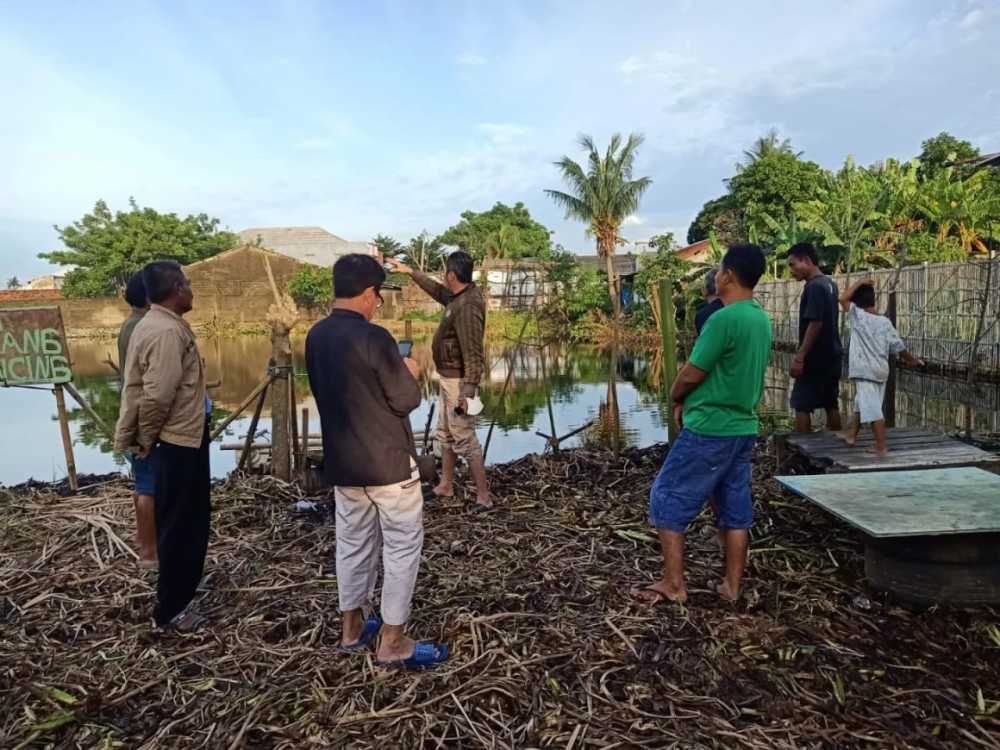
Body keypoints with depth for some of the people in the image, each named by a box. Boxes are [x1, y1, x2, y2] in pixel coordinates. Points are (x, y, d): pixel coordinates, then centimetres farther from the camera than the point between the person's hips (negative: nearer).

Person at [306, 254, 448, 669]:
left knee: (353, 541, 18)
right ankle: (392, 641, 11)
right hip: (387, 461, -7)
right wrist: (410, 373, 6)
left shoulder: (315, 336, 2)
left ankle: (352, 627, 31)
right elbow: (406, 400, -15)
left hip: (341, 461, 8)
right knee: (403, 545, 5)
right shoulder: (373, 338, -21)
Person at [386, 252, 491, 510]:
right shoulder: (460, 295, 4)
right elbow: (437, 290, 27)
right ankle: (446, 486, 33)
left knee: (464, 439, -6)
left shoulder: (467, 306, -25)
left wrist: (468, 392, -32)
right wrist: (409, 271, 30)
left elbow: (473, 354, -29)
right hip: (448, 378, 10)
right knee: (445, 434, 19)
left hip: (459, 382, -10)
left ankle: (483, 497, 1)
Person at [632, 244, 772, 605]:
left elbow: (692, 374, -16)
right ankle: (732, 585, 23)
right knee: (735, 509, 14)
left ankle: (673, 584, 8)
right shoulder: (762, 319, 8)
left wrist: (676, 398, 5)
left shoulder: (724, 318, -19)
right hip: (743, 427, 9)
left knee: (668, 499, 3)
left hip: (709, 430, -9)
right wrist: (691, 400, 12)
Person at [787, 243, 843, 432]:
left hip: (816, 358, -9)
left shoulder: (814, 287, -17)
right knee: (831, 404, 13)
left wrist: (799, 357, -22)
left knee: (801, 406, -3)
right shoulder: (829, 283, 12)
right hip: (831, 356, 9)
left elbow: (815, 324, -23)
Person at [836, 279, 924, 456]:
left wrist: (859, 282, -2)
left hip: (865, 371, -7)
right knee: (861, 403, 21)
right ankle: (851, 434, 33)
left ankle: (881, 447, -7)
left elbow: (843, 298, -14)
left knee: (873, 409, -7)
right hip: (881, 371, 7)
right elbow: (898, 346, 8)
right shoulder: (885, 322, 5)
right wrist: (912, 360, 23)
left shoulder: (858, 316, -10)